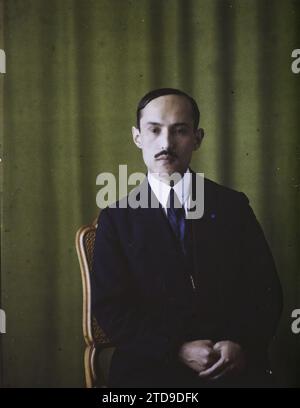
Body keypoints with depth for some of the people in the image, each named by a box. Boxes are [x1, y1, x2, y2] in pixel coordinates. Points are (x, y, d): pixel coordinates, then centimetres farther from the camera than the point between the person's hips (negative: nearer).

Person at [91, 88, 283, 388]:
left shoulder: (233, 205, 9)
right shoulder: (116, 219, 6)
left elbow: (266, 289, 8)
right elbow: (109, 307, 1)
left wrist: (243, 345, -9)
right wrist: (177, 349, -11)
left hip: (235, 365, 2)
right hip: (151, 367, -1)